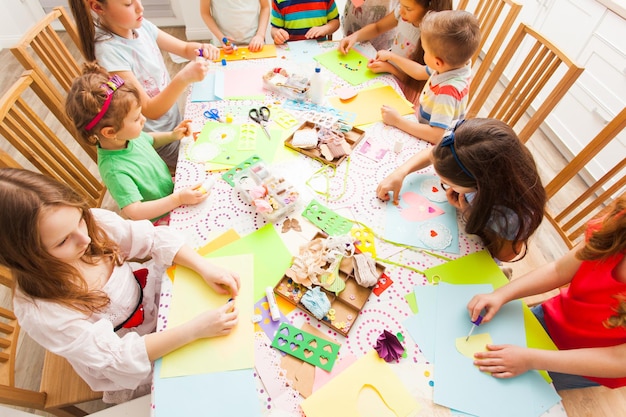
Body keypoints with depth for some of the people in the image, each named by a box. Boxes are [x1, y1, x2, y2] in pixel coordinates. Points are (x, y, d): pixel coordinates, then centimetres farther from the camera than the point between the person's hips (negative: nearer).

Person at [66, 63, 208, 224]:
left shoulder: (127, 136, -9)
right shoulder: (114, 170, -33)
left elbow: (149, 140, 14)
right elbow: (134, 211, -34)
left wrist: (172, 136, -2)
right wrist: (178, 199, -38)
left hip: (171, 187, 8)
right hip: (160, 218, -8)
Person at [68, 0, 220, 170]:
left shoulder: (140, 25, -7)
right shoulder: (109, 52, -27)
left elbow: (185, 49, 3)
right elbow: (150, 110, -29)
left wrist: (200, 49, -21)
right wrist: (184, 78, -42)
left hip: (174, 121, 7)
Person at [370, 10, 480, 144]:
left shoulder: (447, 92, -36)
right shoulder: (458, 62, -11)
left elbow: (435, 136, -39)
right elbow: (420, 72, 7)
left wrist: (398, 120, -35)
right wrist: (391, 56, 11)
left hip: (427, 143, -8)